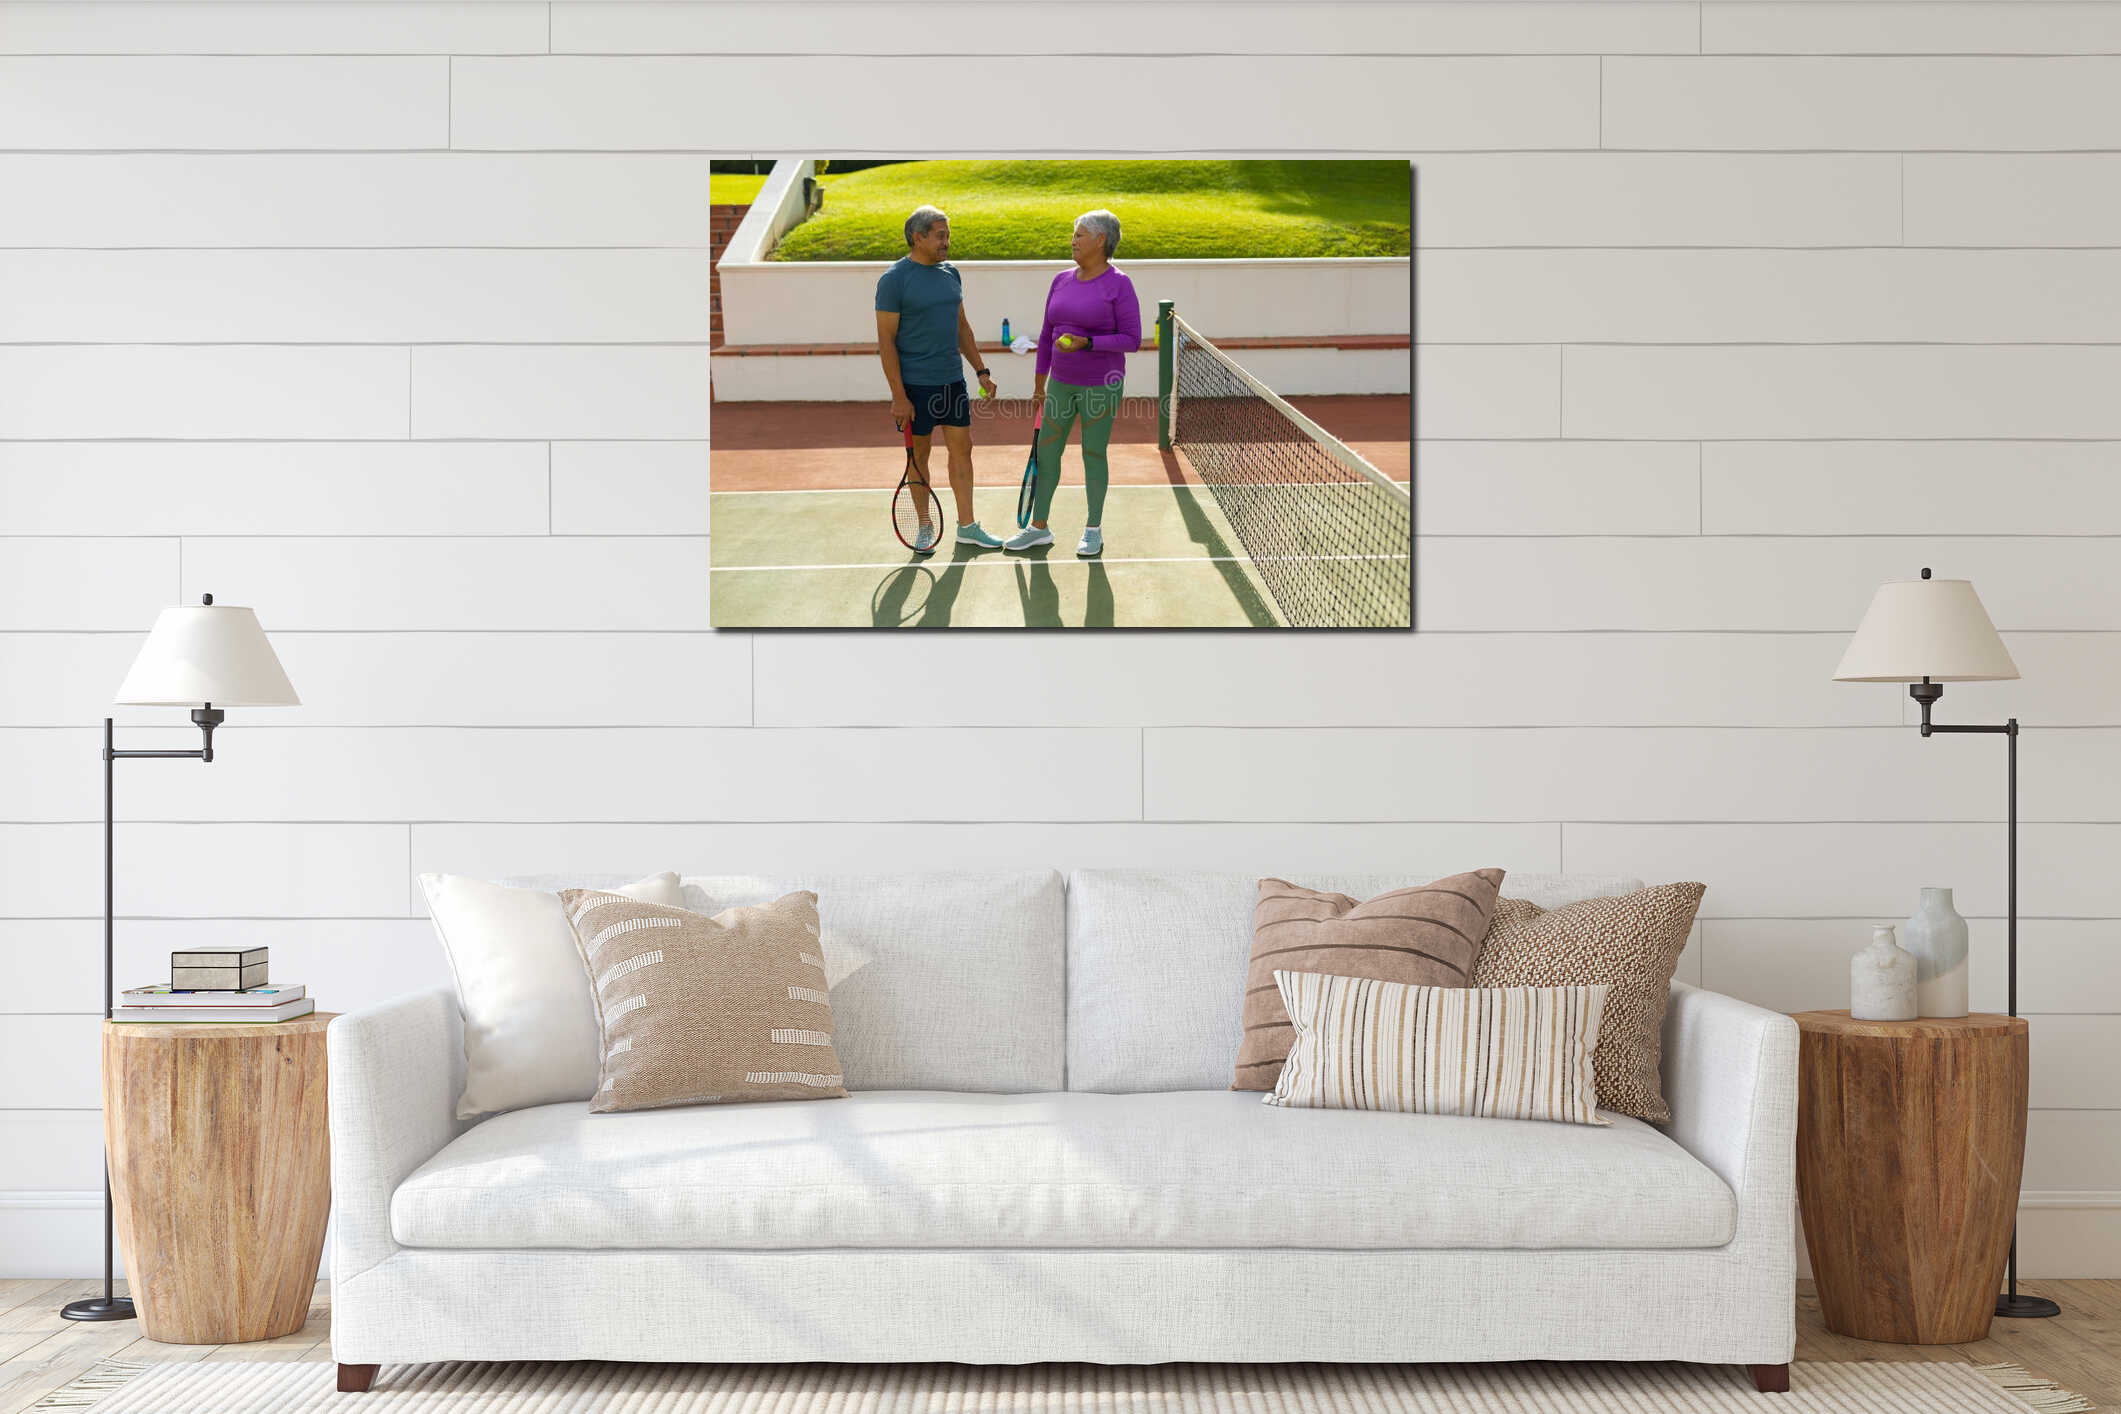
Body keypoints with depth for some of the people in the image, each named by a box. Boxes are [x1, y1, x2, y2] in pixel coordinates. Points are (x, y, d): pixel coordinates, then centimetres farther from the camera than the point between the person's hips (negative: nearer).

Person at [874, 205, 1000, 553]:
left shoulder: (951, 274, 9)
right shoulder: (894, 279, -11)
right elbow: (886, 340, -13)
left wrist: (981, 370, 14)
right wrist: (899, 396, -17)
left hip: (952, 380, 6)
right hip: (915, 385, -6)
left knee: (962, 448, 7)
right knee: (918, 454, 5)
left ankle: (967, 526, 16)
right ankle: (926, 527, 18)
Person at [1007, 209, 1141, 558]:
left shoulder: (1118, 284, -10)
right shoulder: (1061, 281, 8)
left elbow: (1132, 339, -13)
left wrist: (1086, 342, -23)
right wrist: (1039, 384, 16)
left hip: (1101, 385, -6)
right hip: (1061, 382, 6)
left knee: (1094, 454, 3)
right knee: (1046, 451, 7)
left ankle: (1093, 530, 18)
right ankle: (1038, 528, 18)